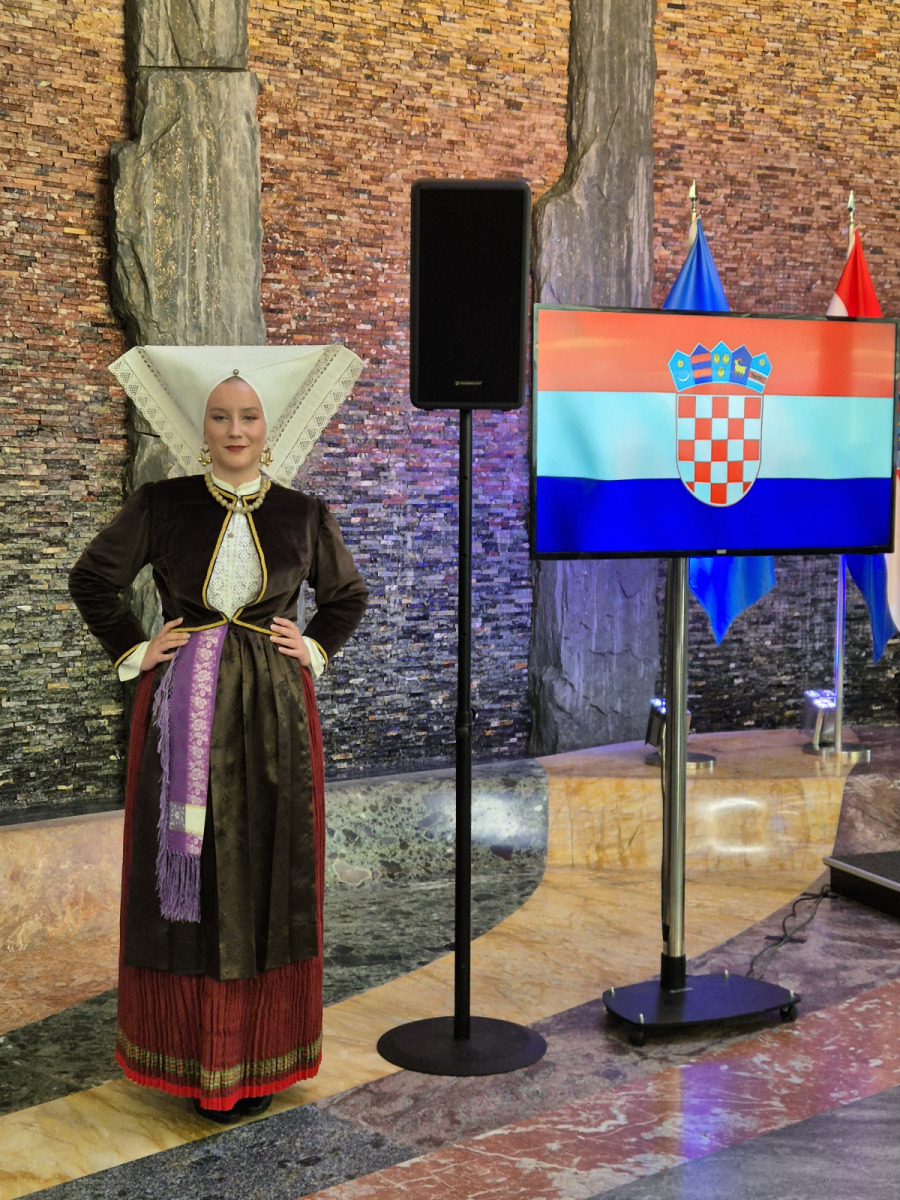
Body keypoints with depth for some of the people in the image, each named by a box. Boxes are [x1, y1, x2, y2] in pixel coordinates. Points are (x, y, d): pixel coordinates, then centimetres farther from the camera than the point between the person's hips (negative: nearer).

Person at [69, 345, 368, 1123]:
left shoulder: (304, 516, 3)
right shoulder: (161, 506, 0)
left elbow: (348, 596, 18)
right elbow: (92, 578, 10)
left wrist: (316, 649, 4)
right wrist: (134, 650, 1)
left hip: (275, 711, 1)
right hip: (183, 715, -1)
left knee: (270, 875, 4)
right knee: (187, 875, 1)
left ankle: (262, 1055, 15)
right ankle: (195, 1053, 12)